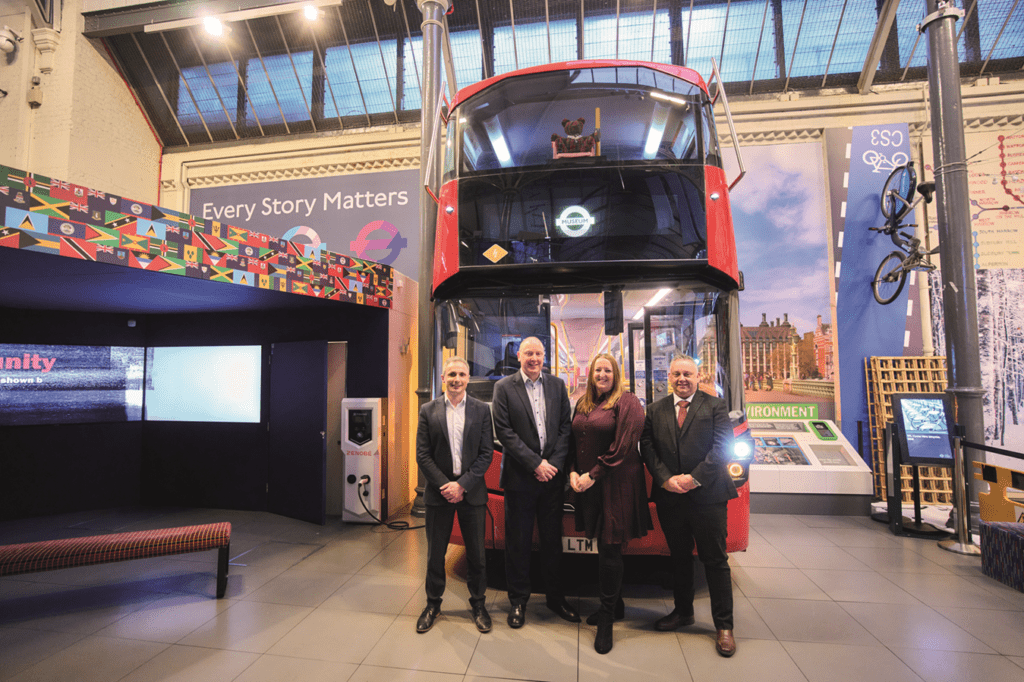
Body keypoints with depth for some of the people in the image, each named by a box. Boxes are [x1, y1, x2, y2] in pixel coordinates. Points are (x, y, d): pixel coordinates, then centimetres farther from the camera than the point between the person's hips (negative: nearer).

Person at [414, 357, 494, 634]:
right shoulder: (428, 411, 1)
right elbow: (422, 455, -2)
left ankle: (478, 603, 30)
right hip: (438, 493, 1)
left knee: (476, 553, 10)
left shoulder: (482, 409, -1)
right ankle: (433, 603, 33)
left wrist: (462, 485, -12)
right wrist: (444, 485, -11)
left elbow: (486, 453, -4)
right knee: (435, 553, 13)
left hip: (472, 493, 0)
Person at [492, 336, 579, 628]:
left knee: (552, 539, 15)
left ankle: (555, 597, 33)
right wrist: (536, 464, -12)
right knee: (518, 542, 9)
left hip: (552, 475, 3)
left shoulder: (557, 385, 6)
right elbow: (504, 432, -9)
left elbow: (566, 427, 4)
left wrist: (554, 464, -8)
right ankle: (518, 600, 28)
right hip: (520, 478, -2)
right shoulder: (504, 387, -4)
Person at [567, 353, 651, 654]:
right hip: (587, 485, 6)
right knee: (603, 547, 14)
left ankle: (606, 619, 14)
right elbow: (574, 441, 15)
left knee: (610, 549, -1)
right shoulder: (583, 404, 12)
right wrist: (573, 471, -1)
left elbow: (623, 446, -14)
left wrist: (593, 475, -14)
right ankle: (615, 605, 33)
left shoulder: (627, 403, -7)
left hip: (616, 484, -6)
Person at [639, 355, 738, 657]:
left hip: (707, 495, -3)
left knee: (715, 561, 5)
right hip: (670, 497, 3)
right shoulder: (655, 410, 8)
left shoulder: (715, 406, 0)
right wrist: (665, 479, -10)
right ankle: (683, 612, 34)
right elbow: (647, 448, 3)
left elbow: (723, 446, -8)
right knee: (679, 558, 17)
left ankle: (724, 626, 20)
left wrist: (695, 478, -15)